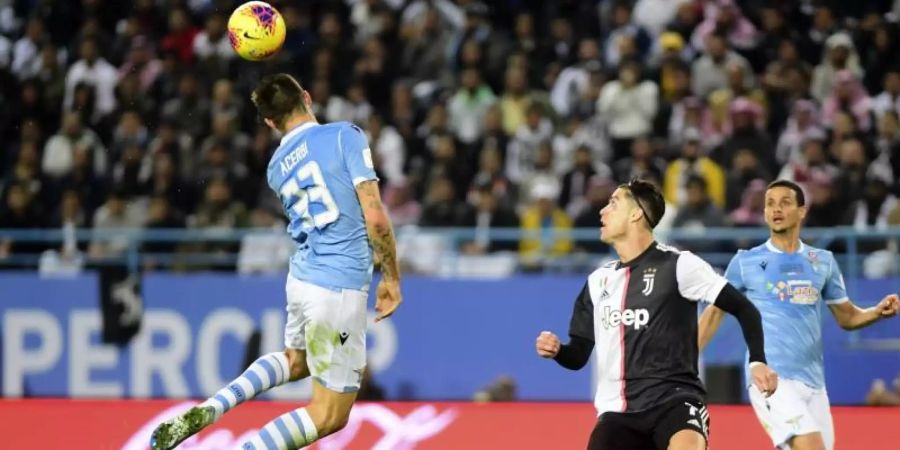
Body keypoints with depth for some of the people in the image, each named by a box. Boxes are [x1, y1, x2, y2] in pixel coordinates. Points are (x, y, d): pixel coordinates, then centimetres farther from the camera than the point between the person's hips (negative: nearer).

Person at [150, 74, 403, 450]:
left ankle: (207, 411, 14)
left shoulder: (276, 168, 9)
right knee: (330, 416, 3)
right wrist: (391, 277, -3)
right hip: (339, 288, -7)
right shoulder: (344, 135, -9)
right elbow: (375, 217, -13)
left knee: (295, 361, 35)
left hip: (302, 275, 7)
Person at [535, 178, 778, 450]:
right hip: (618, 411, 5)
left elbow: (744, 309, -3)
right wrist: (557, 350, -3)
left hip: (675, 399, -5)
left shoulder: (678, 266, -3)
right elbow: (579, 356, 19)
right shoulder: (599, 281, 15)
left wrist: (757, 362, -15)